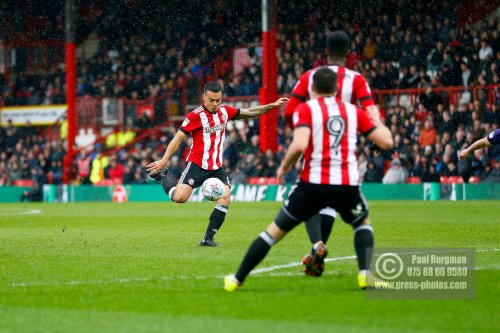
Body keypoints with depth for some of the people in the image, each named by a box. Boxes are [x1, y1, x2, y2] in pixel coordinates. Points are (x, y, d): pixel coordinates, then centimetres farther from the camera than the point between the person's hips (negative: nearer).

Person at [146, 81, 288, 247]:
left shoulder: (225, 111, 6)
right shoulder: (195, 116, -11)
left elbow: (250, 112, 18)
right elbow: (178, 138, -9)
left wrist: (273, 105, 12)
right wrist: (164, 161, -12)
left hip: (217, 167, 5)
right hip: (197, 164, -5)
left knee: (225, 198, -13)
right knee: (179, 198, -17)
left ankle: (208, 239, -5)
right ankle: (162, 176, 14)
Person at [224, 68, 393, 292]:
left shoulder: (305, 109, 0)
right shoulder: (354, 111, 9)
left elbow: (299, 145, -17)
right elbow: (387, 142, 9)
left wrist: (285, 165, 2)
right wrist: (377, 120, 29)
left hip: (313, 183, -1)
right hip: (347, 184, 2)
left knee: (274, 231, 13)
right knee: (362, 224, 30)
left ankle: (237, 280, 16)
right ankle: (365, 274, 9)